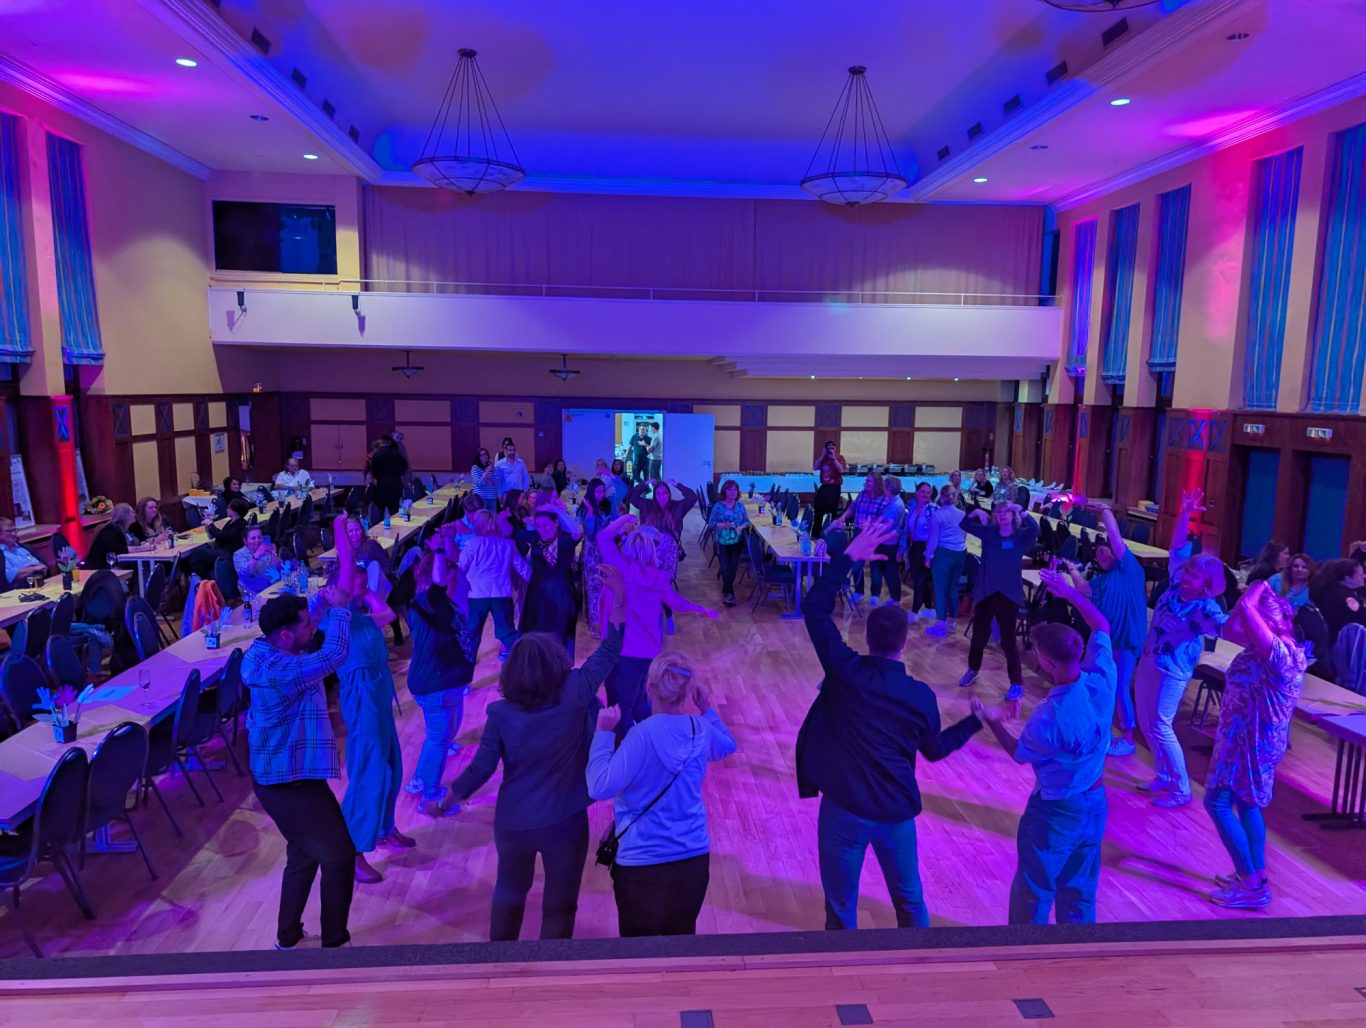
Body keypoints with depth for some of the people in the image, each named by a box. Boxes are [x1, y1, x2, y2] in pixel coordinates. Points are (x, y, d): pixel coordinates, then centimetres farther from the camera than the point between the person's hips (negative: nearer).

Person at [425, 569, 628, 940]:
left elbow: (481, 768, -11)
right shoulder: (573, 695, -18)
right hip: (565, 821, -2)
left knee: (509, 891, 28)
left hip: (513, 822, 3)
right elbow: (608, 652, -12)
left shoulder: (500, 714, -15)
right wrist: (619, 599, -7)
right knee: (559, 903, 16)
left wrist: (446, 802, 5)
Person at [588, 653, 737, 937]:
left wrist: (603, 733, -18)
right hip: (694, 858, 5)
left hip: (642, 863, -5)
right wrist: (707, 708, 14)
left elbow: (601, 787, -25)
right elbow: (729, 745, 20)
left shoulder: (643, 735, -22)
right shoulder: (702, 730, -3)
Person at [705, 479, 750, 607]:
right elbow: (711, 522, -7)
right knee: (725, 567, -6)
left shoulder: (740, 506, 3)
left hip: (736, 541, 3)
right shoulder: (718, 506, -6)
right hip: (722, 542, -3)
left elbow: (746, 521, 7)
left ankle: (726, 591, 24)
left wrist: (741, 527, -14)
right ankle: (729, 592, 8)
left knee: (733, 566, 4)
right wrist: (723, 525, -21)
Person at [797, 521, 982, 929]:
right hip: (897, 812, 2)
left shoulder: (846, 671, -16)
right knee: (909, 899, 24)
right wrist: (977, 720, 23)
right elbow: (935, 749, 8)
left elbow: (814, 608, -10)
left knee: (841, 906, 15)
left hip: (844, 808, -2)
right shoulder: (921, 695, -8)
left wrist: (848, 556, -9)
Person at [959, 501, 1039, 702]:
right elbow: (964, 524, 9)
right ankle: (973, 669, 38)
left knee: (1007, 640, -2)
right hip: (985, 592, 4)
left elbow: (1035, 529, -25)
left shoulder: (1021, 535, -5)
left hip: (1008, 594, -4)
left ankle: (1017, 683, 10)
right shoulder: (988, 532, 5)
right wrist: (976, 512, -7)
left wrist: (1020, 510, -25)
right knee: (979, 635, 15)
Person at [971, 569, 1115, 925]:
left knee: (1034, 891, 15)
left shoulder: (1050, 716, -33)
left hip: (1055, 812, -7)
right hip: (1094, 803, 7)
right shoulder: (1102, 678, -17)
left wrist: (992, 720, 1)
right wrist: (1071, 594, 4)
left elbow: (1019, 753, -11)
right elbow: (1102, 626, 3)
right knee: (1079, 891, 23)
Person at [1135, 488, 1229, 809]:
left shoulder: (1204, 608, -19)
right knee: (1147, 724, 15)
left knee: (1160, 727, -4)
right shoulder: (1176, 584, -1)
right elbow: (1178, 546, 2)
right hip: (1148, 661, 8)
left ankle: (1182, 789, 11)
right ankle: (1163, 777, 31)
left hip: (1172, 671, -8)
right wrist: (1185, 513, -6)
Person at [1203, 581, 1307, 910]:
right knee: (1247, 803, 18)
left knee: (1218, 803, -3)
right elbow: (1229, 630, 16)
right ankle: (1255, 877, 27)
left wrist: (1257, 589, -13)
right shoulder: (1266, 648, 2)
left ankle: (1252, 885, 1)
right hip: (1246, 736, 10)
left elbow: (1245, 606, -34)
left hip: (1252, 740, -10)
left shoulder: (1280, 652, -26)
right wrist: (1253, 594, 6)